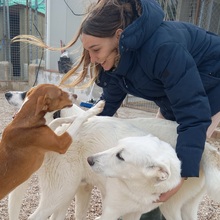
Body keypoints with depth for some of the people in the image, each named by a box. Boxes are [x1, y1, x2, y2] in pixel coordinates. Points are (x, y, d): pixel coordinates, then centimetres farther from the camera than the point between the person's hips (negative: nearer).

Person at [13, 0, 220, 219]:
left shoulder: (164, 49, -40)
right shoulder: (118, 56, -15)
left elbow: (194, 114, -40)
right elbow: (110, 101, -3)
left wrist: (181, 173, -43)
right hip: (174, 95, 7)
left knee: (174, 157, -9)